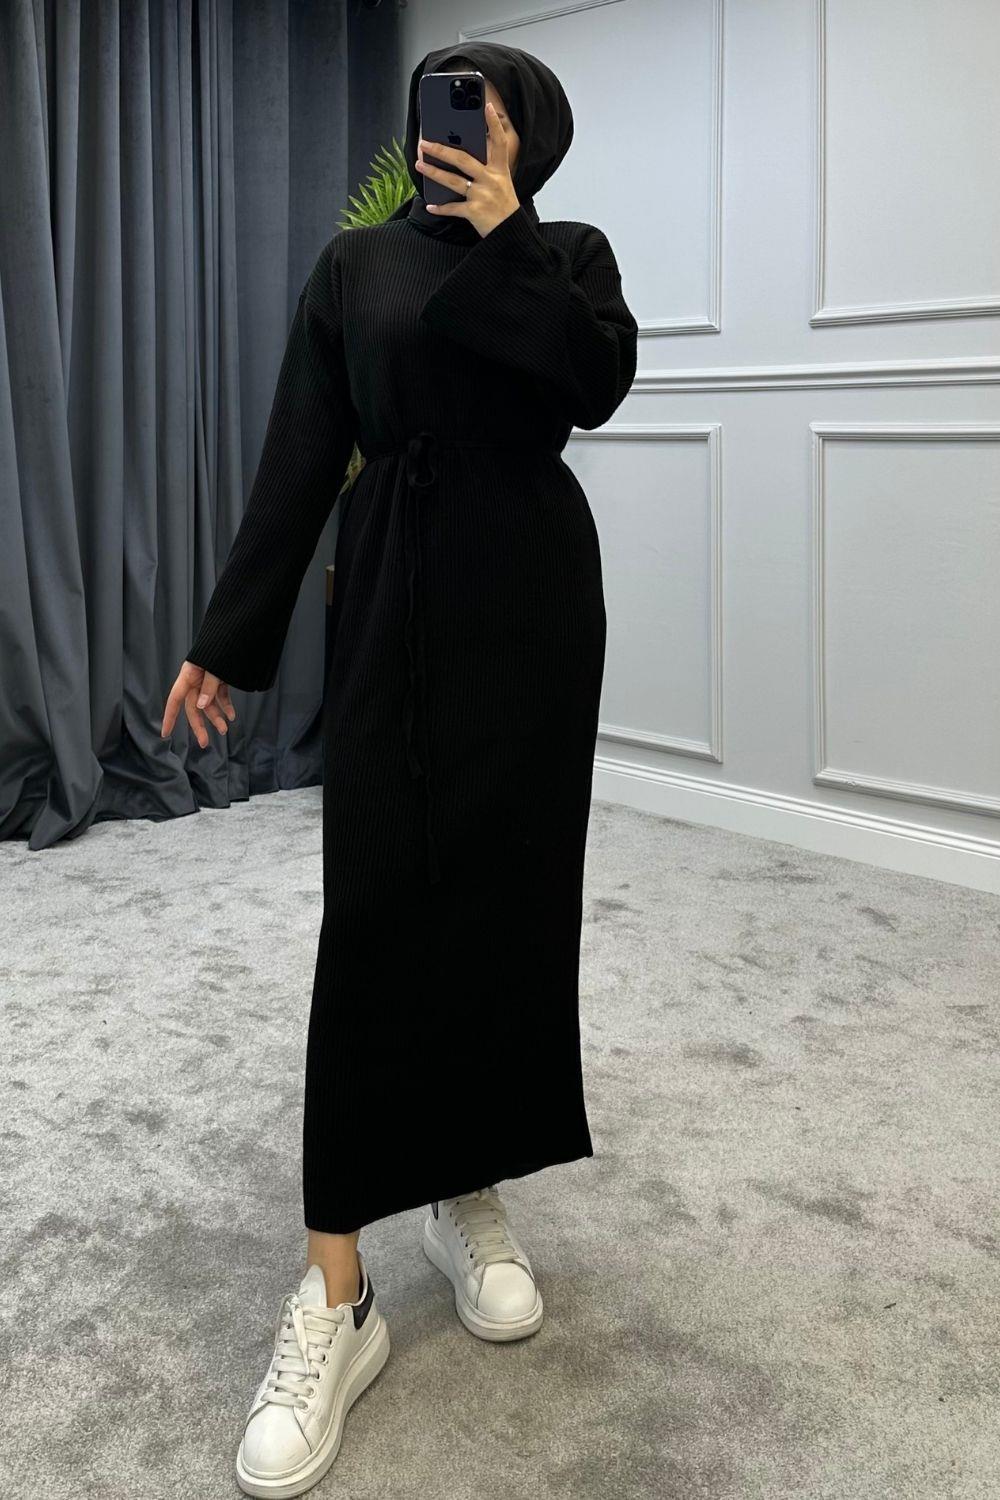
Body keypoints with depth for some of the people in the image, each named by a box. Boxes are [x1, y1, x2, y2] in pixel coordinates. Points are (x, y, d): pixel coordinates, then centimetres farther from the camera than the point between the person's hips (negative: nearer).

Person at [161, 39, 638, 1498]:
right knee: (378, 908, -8)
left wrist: (505, 240, -9)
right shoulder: (358, 262, 9)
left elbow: (600, 384, -11)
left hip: (530, 596, 1)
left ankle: (474, 1191, 21)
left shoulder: (569, 251, 10)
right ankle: (336, 1294, -6)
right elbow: (298, 459, 4)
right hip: (393, 599, -1)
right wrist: (230, 637, -1)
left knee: (515, 891, 2)